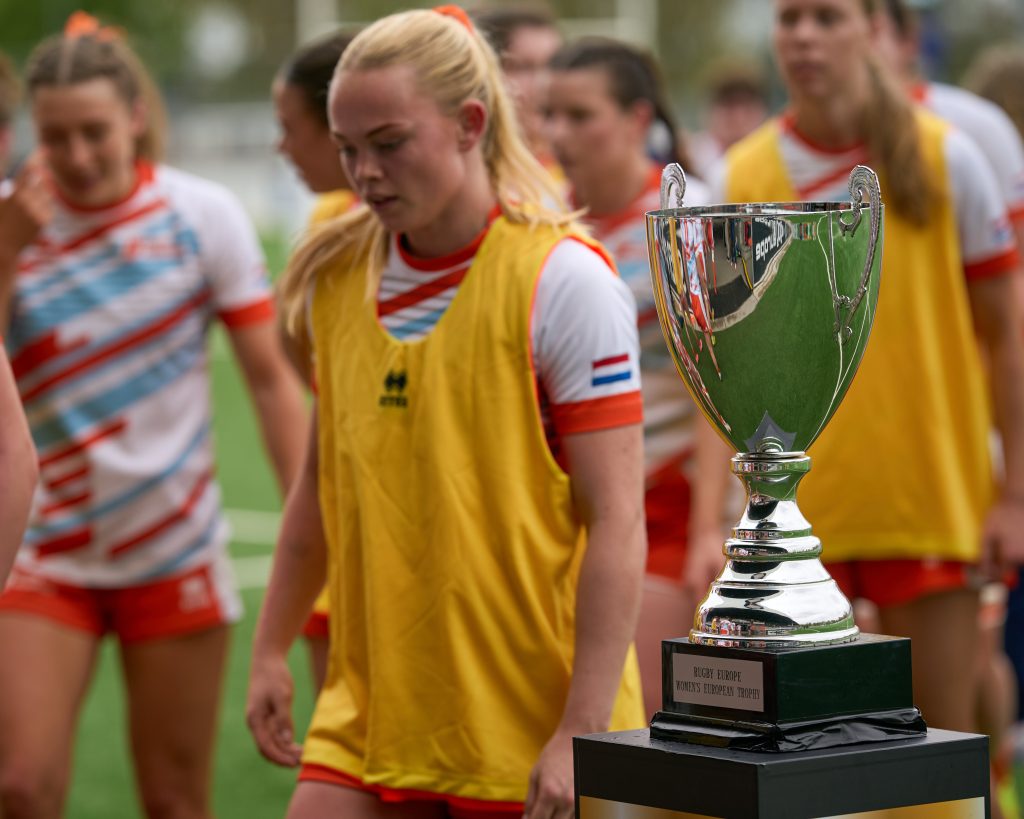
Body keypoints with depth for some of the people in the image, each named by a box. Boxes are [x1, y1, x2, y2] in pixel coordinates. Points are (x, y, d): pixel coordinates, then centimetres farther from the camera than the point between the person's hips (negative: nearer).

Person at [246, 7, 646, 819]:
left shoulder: (563, 279, -10)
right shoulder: (336, 276, 6)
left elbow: (616, 522, -13)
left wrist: (581, 734, -18)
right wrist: (271, 650, 16)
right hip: (367, 720, 5)